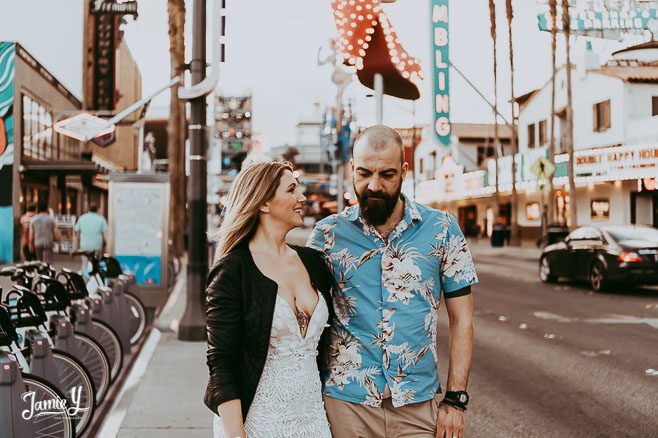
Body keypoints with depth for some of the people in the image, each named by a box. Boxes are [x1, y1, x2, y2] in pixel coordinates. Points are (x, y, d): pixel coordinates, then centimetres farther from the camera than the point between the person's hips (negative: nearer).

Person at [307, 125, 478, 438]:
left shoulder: (442, 229, -1)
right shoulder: (327, 234, -1)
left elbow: (461, 319, 3)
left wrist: (456, 399, -3)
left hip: (420, 404, 0)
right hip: (345, 401, 0)